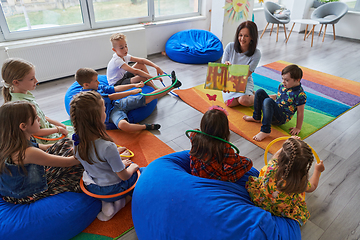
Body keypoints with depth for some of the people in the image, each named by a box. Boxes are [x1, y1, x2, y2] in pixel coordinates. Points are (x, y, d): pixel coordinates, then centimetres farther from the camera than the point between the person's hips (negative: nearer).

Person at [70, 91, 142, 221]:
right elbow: (124, 176, -22)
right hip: (112, 189, -5)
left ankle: (108, 203, 11)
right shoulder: (108, 147, -35)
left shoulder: (77, 142, -13)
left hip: (91, 188, 6)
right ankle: (120, 203, 3)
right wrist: (132, 167, -1)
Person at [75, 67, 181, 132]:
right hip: (112, 111, -8)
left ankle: (172, 86, 2)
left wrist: (134, 85, 9)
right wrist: (131, 92, -15)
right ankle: (146, 127, -33)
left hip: (119, 103, 8)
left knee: (147, 98, -1)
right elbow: (111, 97, -18)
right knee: (122, 125, -45)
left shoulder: (98, 87, 12)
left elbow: (115, 89, 14)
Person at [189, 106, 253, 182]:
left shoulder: (195, 137, -19)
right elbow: (235, 163, -14)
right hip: (215, 178, -6)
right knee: (248, 162, -1)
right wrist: (235, 155, 6)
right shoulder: (224, 148, -32)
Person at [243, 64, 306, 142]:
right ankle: (256, 117, 7)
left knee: (268, 101, -36)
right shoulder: (282, 85, 4)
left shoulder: (300, 94, -18)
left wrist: (298, 128, -9)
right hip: (274, 109, 8)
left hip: (282, 118, -8)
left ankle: (265, 131, -34)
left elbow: (300, 113, -12)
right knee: (260, 92, -2)